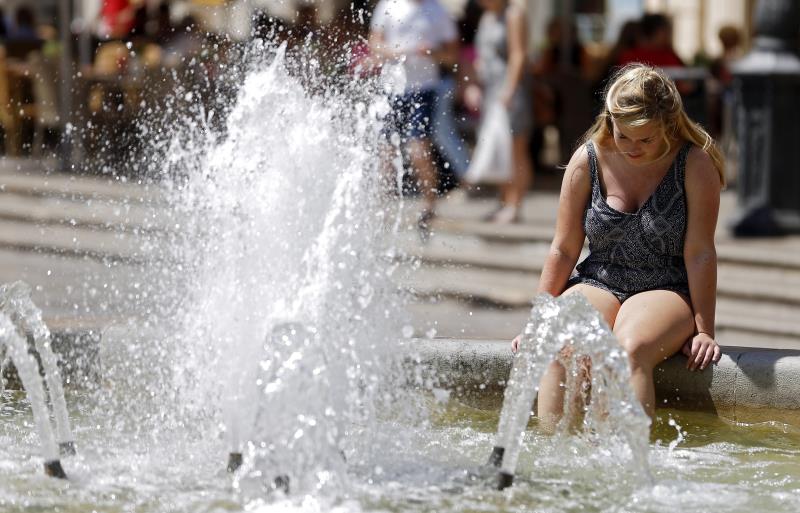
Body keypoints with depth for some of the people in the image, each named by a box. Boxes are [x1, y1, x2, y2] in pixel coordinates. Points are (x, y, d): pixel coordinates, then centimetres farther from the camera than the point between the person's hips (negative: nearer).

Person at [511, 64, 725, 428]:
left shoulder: (695, 165, -9)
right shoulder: (588, 160, -1)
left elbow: (700, 253, -8)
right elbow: (563, 250, 5)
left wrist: (704, 330, -8)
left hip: (667, 292, -2)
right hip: (597, 285, 2)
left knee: (631, 347, -37)